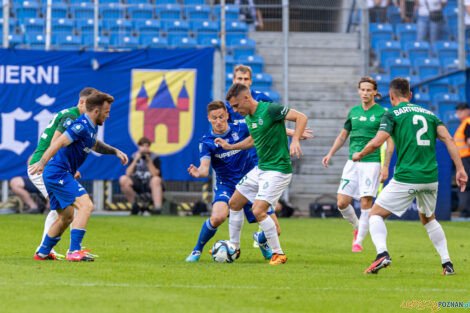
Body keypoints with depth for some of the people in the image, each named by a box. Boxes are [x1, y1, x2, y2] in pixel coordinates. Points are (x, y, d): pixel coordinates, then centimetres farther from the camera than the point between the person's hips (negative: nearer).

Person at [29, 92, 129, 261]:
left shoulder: (91, 127, 14)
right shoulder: (81, 126, -18)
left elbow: (95, 145, 36)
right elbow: (59, 143, -29)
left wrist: (115, 151, 28)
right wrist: (42, 163, -39)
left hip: (54, 176, 11)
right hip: (58, 173, -11)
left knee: (67, 217, 20)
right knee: (86, 206, -19)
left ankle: (42, 253, 30)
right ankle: (74, 251, -25)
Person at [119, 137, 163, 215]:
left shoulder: (154, 157, -2)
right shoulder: (134, 157, 5)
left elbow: (155, 174, -15)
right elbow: (128, 174, -7)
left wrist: (148, 161, -21)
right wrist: (135, 160, -15)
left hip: (150, 184, -3)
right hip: (138, 184, 3)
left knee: (156, 179, -37)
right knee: (123, 179, -25)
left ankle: (157, 208, -46)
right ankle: (134, 205, -10)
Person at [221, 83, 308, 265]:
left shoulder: (269, 110, -18)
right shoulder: (248, 118, 9)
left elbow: (301, 118, -20)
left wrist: (295, 140, -33)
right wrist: (230, 147, 22)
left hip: (278, 170, -10)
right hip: (260, 168, 10)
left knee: (258, 211, -20)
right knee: (234, 203, 15)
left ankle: (278, 254, -7)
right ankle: (233, 248, 29)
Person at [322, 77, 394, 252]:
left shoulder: (381, 113, -3)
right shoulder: (353, 112, 12)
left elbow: (390, 142, -3)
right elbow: (343, 136, 24)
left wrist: (385, 166, -11)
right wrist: (330, 154, 13)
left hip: (372, 162, -5)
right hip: (352, 162, 5)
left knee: (366, 202, -9)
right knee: (342, 203, -1)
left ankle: (359, 241, 1)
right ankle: (357, 227, 26)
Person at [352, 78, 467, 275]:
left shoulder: (393, 114, 1)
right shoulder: (429, 114, 16)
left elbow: (377, 142, -11)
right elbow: (448, 139, 4)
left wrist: (359, 155, 7)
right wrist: (460, 169, 1)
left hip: (406, 178, -5)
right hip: (431, 177, 5)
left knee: (376, 214, 6)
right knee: (428, 219, 28)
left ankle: (382, 253, -19)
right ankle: (447, 263, 18)